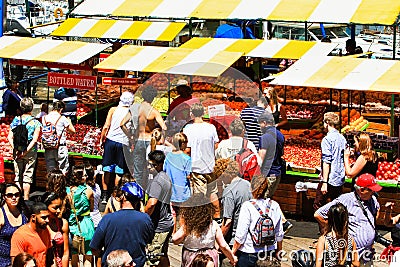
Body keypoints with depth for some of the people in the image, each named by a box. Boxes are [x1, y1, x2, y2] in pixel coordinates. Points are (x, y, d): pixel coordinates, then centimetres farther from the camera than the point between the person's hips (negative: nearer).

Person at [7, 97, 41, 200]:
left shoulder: (16, 120, 2)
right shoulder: (35, 122, -5)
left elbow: (10, 137, -3)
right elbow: (34, 139, -14)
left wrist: (15, 149, -7)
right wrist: (26, 150, -15)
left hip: (18, 152, 2)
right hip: (31, 152, -2)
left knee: (18, 175, 11)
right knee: (27, 176, 2)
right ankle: (26, 198, 2)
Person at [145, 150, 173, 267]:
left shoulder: (157, 180, -19)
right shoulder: (166, 177, 13)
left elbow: (152, 203, -29)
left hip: (158, 226, -10)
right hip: (167, 223, 10)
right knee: (163, 255, 18)